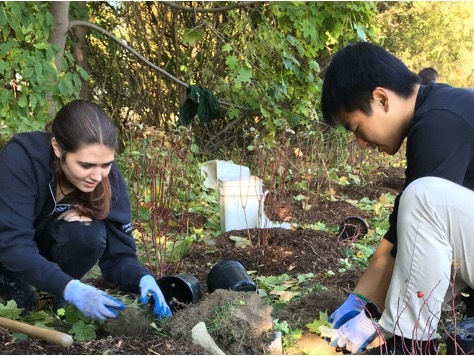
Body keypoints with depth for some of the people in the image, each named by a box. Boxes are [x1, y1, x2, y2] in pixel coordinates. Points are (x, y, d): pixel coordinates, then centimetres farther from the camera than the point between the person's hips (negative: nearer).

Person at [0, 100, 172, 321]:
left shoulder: (110, 180, -23)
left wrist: (143, 278, -42)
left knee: (89, 234, -29)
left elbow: (118, 254, -21)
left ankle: (62, 300, -6)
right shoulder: (21, 157, -34)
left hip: (46, 247, 2)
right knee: (19, 304, -30)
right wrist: (71, 289, -49)